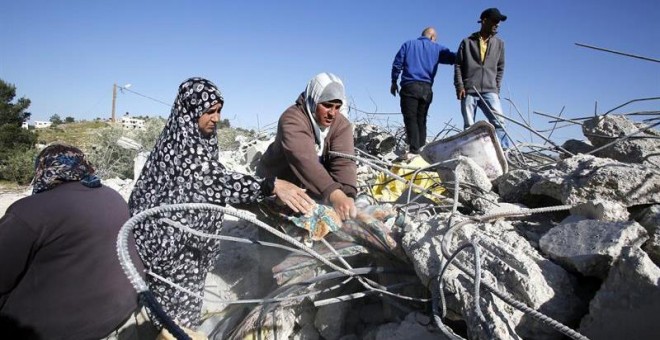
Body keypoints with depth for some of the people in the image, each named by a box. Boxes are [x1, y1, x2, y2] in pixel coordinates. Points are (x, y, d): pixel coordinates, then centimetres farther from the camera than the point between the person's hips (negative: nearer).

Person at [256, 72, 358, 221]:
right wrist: (334, 194, -60)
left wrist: (348, 195, -49)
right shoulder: (292, 119, -31)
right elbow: (304, 160, -46)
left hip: (314, 189, 4)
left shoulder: (342, 124, -15)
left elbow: (343, 161, -29)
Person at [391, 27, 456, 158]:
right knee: (421, 120, 9)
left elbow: (397, 63, 8)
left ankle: (414, 150, -19)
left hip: (409, 87, -2)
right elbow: (454, 58, 7)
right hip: (426, 88, 2)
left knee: (410, 119, -8)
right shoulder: (437, 48, 13)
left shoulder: (408, 44, 14)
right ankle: (421, 149, 4)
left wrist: (394, 82, 13)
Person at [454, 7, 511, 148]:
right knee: (468, 126, 1)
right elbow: (458, 65, 4)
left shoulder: (499, 43, 13)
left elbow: (500, 68, 16)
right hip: (469, 91, -1)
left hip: (489, 92, 1)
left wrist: (497, 88, 8)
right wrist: (459, 86, -6)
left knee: (499, 122, -14)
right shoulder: (467, 42, 6)